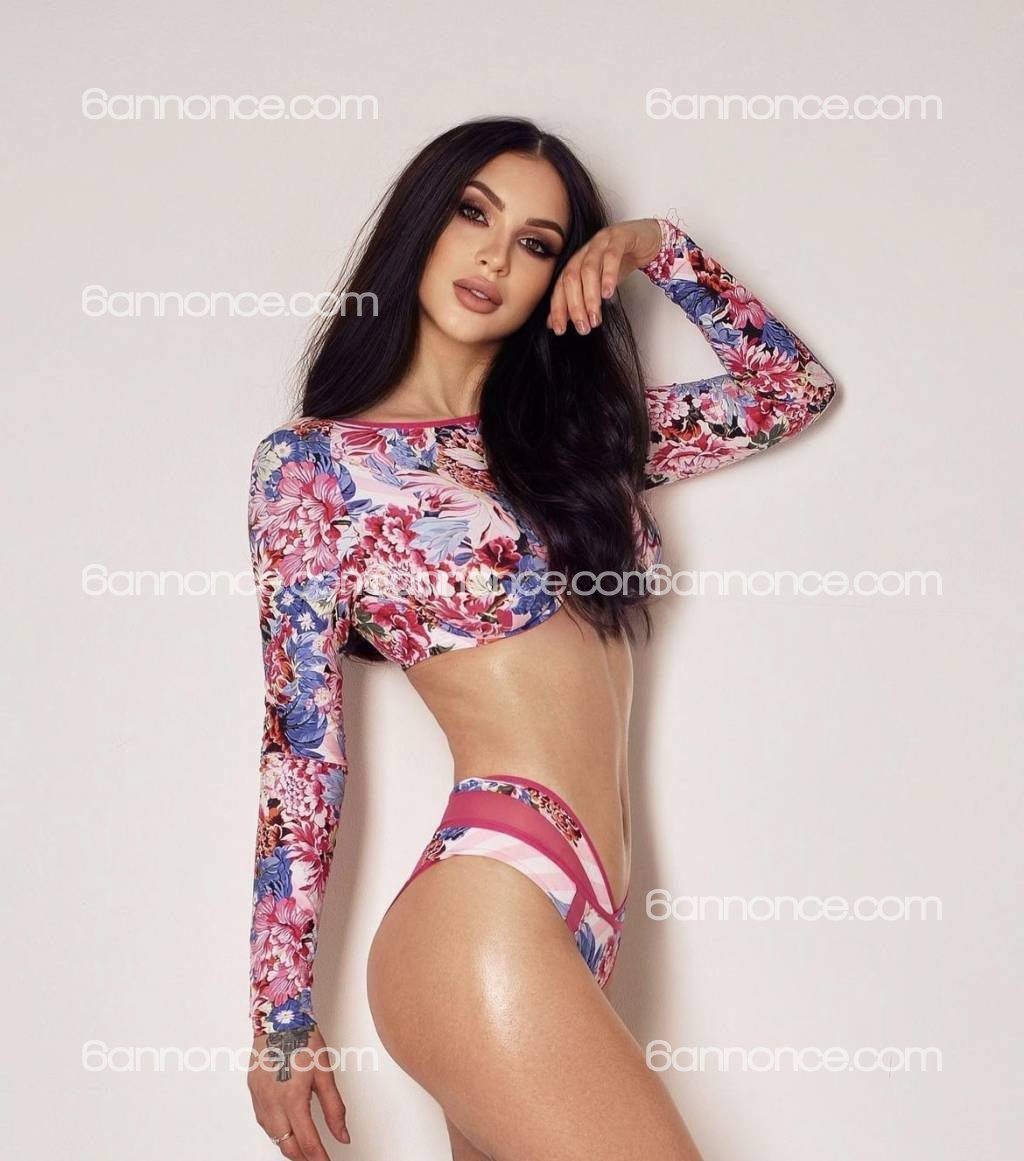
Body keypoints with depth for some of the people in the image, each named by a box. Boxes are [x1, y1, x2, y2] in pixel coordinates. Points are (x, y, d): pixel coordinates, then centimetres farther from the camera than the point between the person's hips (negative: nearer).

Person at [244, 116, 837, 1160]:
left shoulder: (570, 435, 16)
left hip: (569, 930, 6)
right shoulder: (315, 463, 2)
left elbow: (795, 388, 23)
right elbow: (300, 747, -1)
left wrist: (660, 249, 13)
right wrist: (281, 1020, 0)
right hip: (488, 908, -6)